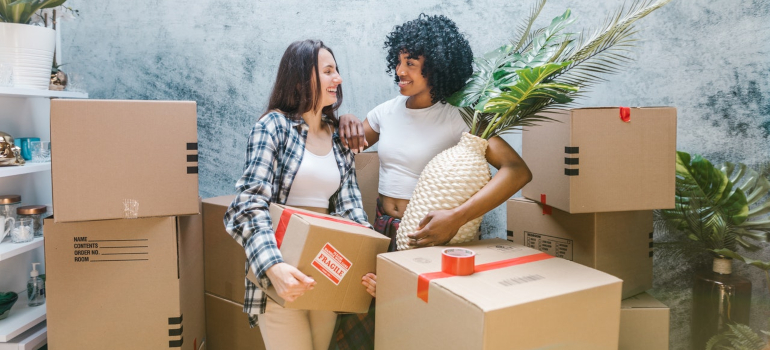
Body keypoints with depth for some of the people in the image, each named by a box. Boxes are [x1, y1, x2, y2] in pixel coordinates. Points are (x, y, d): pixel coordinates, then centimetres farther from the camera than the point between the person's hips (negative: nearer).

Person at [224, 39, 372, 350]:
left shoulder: (339, 137, 9)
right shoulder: (274, 125, -7)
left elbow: (350, 208, 2)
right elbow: (251, 204, -18)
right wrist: (274, 267, -34)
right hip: (283, 274, -5)